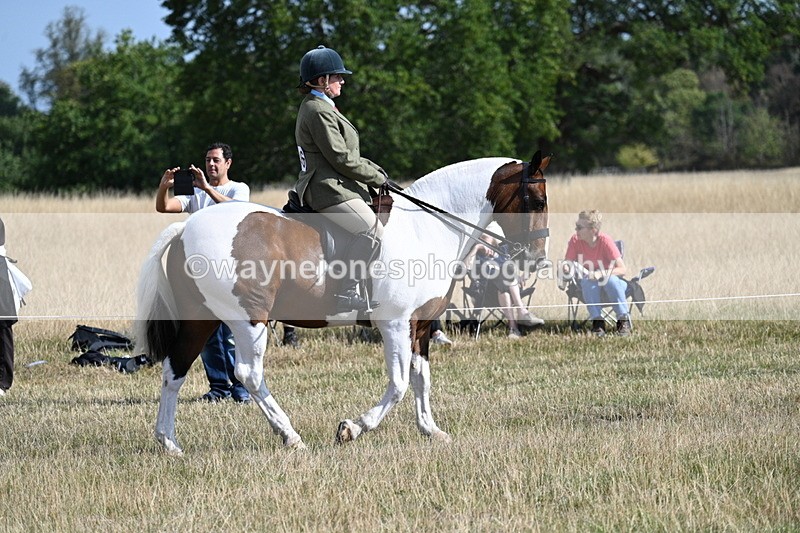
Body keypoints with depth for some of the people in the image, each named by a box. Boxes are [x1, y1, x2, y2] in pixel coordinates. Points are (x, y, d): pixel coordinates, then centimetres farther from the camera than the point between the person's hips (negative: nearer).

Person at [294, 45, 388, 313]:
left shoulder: (315, 107, 21)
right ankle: (347, 293, -26)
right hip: (330, 190, -12)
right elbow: (341, 159, -18)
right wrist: (377, 177, -7)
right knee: (372, 230, -24)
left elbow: (347, 153, 25)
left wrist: (375, 170, 13)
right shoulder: (319, 112, -14)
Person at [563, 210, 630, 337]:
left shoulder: (605, 241, -20)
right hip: (590, 288, 2)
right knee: (587, 281, -32)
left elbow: (622, 269, -22)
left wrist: (602, 273, -38)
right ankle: (597, 321, -27)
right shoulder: (575, 240, -12)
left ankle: (624, 321, -23)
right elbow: (567, 263, -5)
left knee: (610, 279, -36)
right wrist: (565, 267, -30)